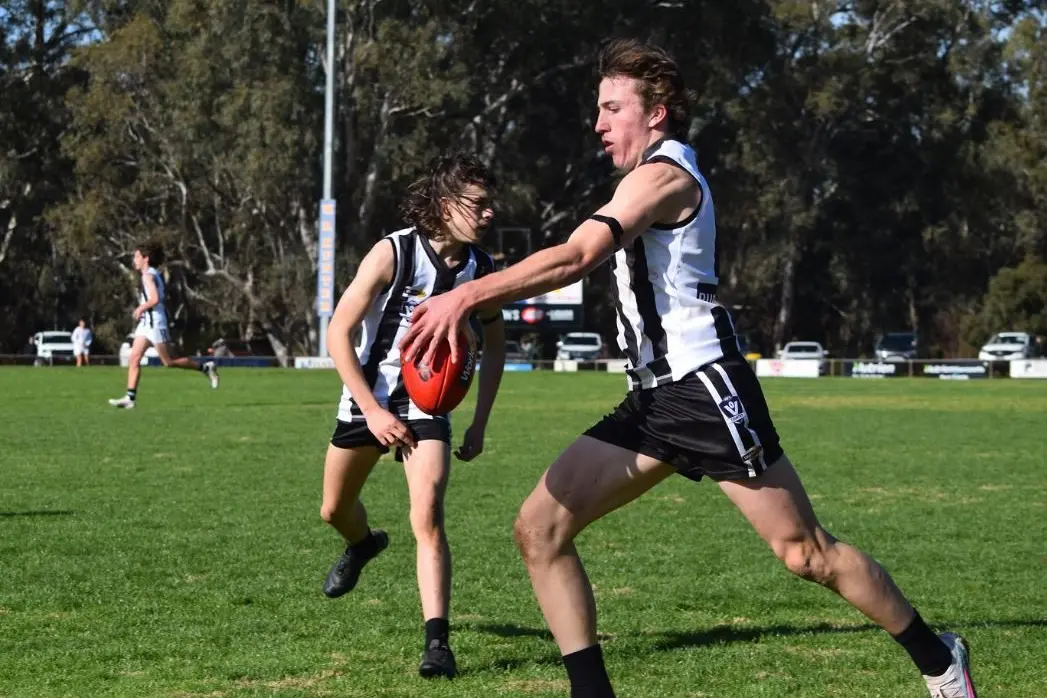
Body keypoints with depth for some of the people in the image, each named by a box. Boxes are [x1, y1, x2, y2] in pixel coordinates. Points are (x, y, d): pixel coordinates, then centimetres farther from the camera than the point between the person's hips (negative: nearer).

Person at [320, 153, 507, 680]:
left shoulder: (480, 268, -9)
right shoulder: (393, 253, -20)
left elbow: (494, 345, 8)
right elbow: (338, 333, -17)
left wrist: (479, 424, 2)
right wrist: (373, 412, -19)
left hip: (428, 401, 0)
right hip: (368, 395, 0)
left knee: (428, 517, -20)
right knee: (334, 510, 18)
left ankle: (437, 642, -19)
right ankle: (363, 544, 55)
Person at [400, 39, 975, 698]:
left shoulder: (664, 174, -12)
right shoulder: (660, 177, 19)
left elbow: (575, 257, -26)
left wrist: (465, 296, -30)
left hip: (705, 390, -10)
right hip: (653, 401, 10)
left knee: (806, 551, -4)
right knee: (540, 528, -4)